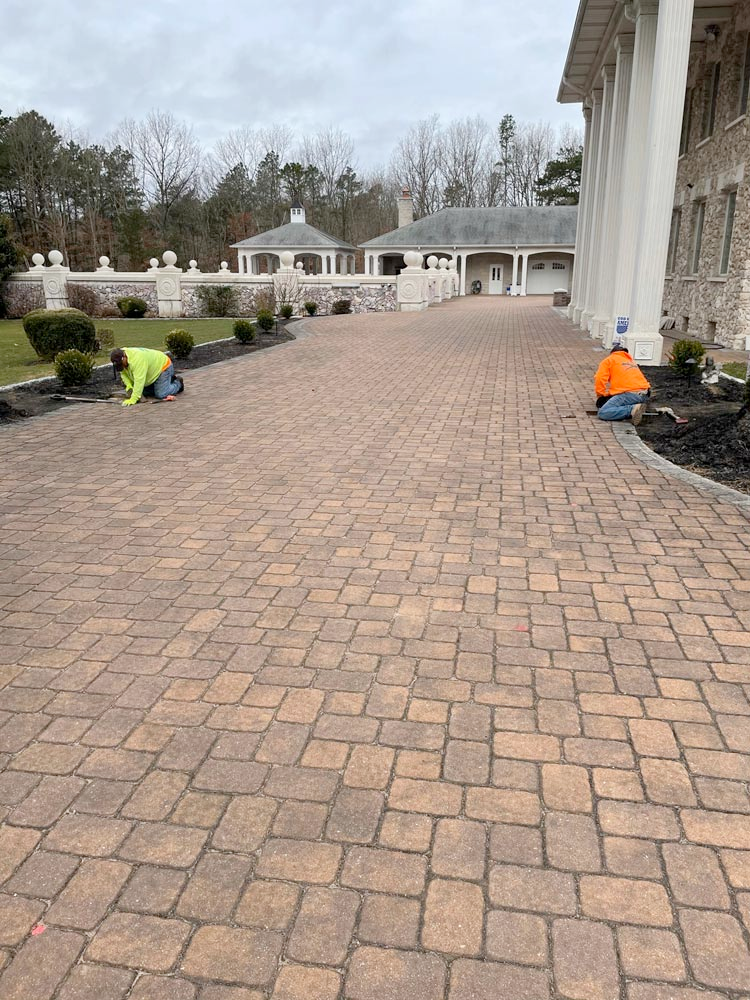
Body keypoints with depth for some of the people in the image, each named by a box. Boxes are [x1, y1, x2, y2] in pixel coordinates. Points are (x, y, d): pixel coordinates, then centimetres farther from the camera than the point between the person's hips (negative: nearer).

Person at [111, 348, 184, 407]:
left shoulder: (137, 359, -39)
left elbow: (139, 381, -42)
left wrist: (133, 400, -43)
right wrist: (129, 385, -18)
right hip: (153, 371, 9)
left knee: (161, 395, -16)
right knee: (144, 392, 12)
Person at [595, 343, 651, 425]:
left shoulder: (609, 359, 15)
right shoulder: (631, 361, 34)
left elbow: (600, 379, 2)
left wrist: (601, 397, 14)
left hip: (630, 393, -7)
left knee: (603, 413, -11)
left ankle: (633, 410, -23)